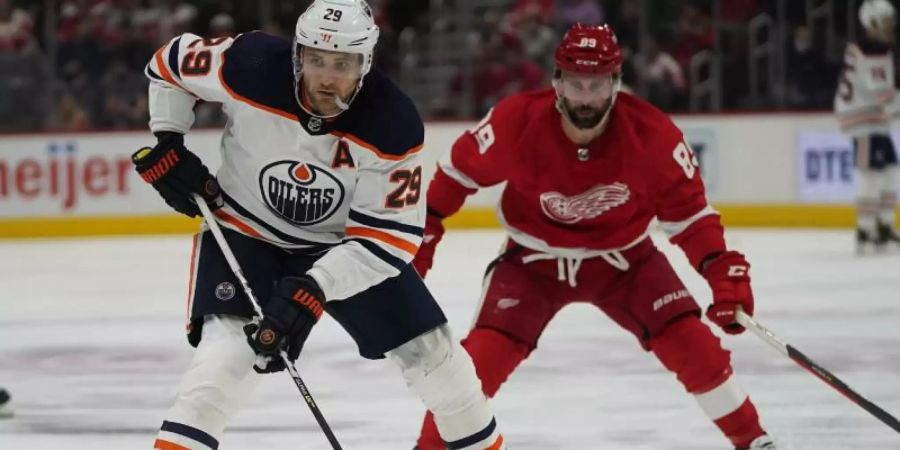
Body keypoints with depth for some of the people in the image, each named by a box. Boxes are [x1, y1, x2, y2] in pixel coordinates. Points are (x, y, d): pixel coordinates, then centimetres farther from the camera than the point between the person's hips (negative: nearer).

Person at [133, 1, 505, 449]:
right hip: (246, 231, -2)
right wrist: (167, 144, -13)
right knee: (231, 343, -28)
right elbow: (170, 63, -8)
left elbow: (386, 238, -25)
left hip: (344, 242, 2)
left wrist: (313, 289, -36)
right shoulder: (250, 67, -28)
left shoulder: (393, 126, -28)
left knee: (427, 346, 2)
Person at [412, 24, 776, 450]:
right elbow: (460, 168, -7)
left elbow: (687, 210, -12)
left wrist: (724, 270, -25)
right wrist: (422, 233, -3)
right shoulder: (517, 122, -26)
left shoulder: (652, 133, -24)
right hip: (533, 261, -1)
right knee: (485, 354, -18)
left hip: (623, 258, 1)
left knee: (690, 343, -13)